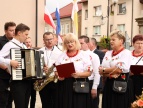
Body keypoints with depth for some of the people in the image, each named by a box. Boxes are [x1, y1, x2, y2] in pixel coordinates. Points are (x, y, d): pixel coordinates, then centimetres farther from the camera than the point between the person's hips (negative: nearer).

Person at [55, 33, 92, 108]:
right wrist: (59, 76, -9)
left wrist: (79, 75, -20)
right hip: (64, 85, 3)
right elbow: (57, 71, 13)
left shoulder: (84, 55, 1)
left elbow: (89, 72, -3)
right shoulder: (62, 56, 13)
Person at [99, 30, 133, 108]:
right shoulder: (108, 53, 15)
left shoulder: (126, 53, -4)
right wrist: (111, 74, -13)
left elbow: (120, 69, -16)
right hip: (109, 84, 6)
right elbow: (101, 71, 8)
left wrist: (104, 70, -4)